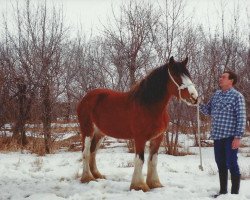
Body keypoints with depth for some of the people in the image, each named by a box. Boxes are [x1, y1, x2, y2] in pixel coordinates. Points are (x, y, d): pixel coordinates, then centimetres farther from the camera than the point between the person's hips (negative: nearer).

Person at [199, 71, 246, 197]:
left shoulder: (237, 96, -8)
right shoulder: (216, 94, 11)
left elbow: (241, 118, -12)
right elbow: (208, 111, 17)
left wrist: (238, 136, -18)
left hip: (230, 136, -6)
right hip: (217, 136, 7)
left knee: (231, 165, -1)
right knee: (221, 165, 13)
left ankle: (235, 193, 8)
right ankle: (223, 191, 24)